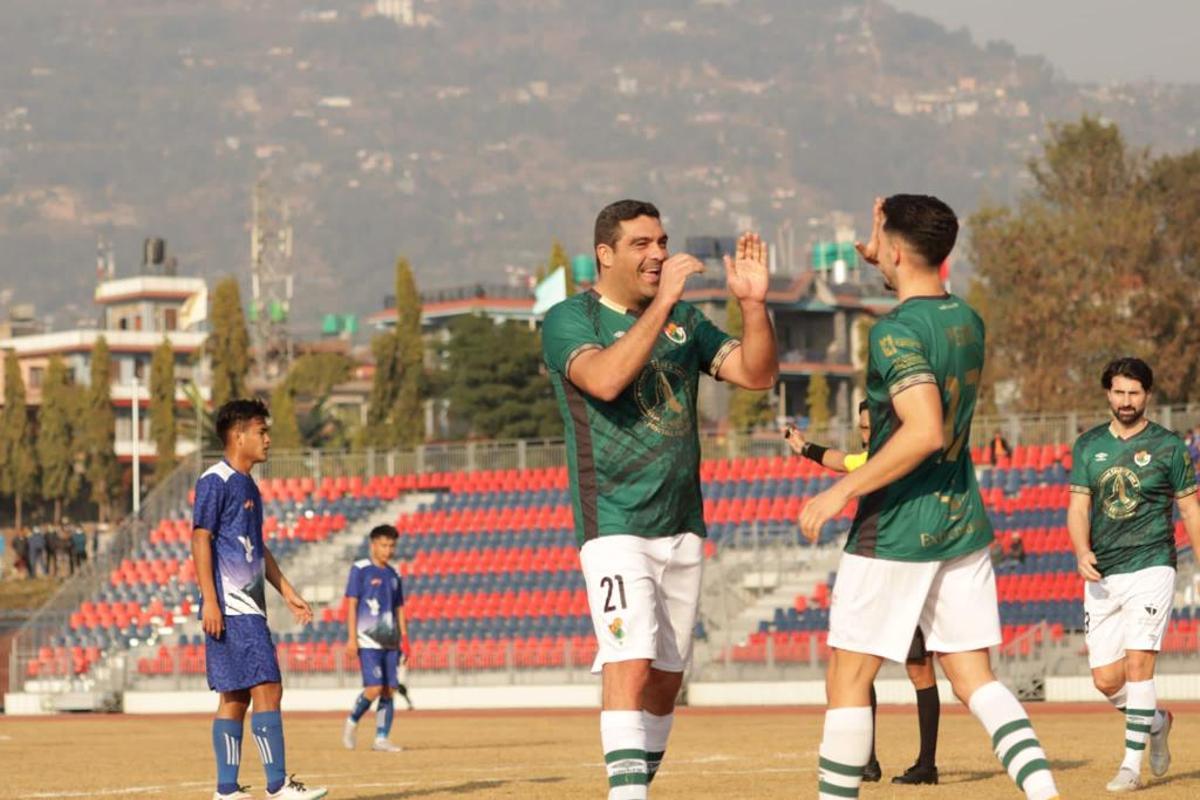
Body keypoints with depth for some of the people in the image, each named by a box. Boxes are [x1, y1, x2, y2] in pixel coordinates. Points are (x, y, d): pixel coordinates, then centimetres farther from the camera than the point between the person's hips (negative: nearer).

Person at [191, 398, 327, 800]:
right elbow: (200, 540, -14)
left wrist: (288, 593, 23)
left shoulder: (247, 485, 20)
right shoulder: (216, 481, -9)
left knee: (236, 698, 8)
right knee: (267, 690, -13)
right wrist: (210, 601, -20)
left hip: (249, 608, 10)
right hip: (230, 609, -10)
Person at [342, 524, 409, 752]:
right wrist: (351, 637, -11)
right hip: (368, 641, -6)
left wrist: (404, 641, 14)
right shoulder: (360, 569, -1)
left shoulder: (393, 574, 16)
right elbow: (352, 605, -5)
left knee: (389, 691, 1)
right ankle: (352, 722, 9)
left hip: (390, 642, 6)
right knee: (374, 688, -14)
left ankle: (381, 739, 5)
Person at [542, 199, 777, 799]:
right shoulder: (570, 319, -5)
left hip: (682, 525, 6)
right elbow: (605, 379, -24)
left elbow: (756, 374, 2)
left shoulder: (684, 319, 12)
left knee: (667, 675, 9)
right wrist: (660, 303, -27)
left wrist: (753, 304, -14)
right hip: (615, 524, -6)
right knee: (629, 663, -20)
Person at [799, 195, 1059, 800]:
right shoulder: (968, 321, 8)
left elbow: (925, 431, -28)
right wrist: (881, 254, 26)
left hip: (897, 531, -7)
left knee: (848, 679, 4)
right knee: (973, 678, 7)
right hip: (964, 524, 8)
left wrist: (840, 491, -23)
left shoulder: (895, 332, -17)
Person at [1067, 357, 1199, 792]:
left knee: (1138, 663, -17)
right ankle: (1155, 721, 32)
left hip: (1150, 568, -4)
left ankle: (1132, 765, -13)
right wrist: (1081, 551, -13)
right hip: (1101, 577, 4)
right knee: (1106, 679, 2)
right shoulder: (1088, 446, 9)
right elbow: (1078, 507, 7)